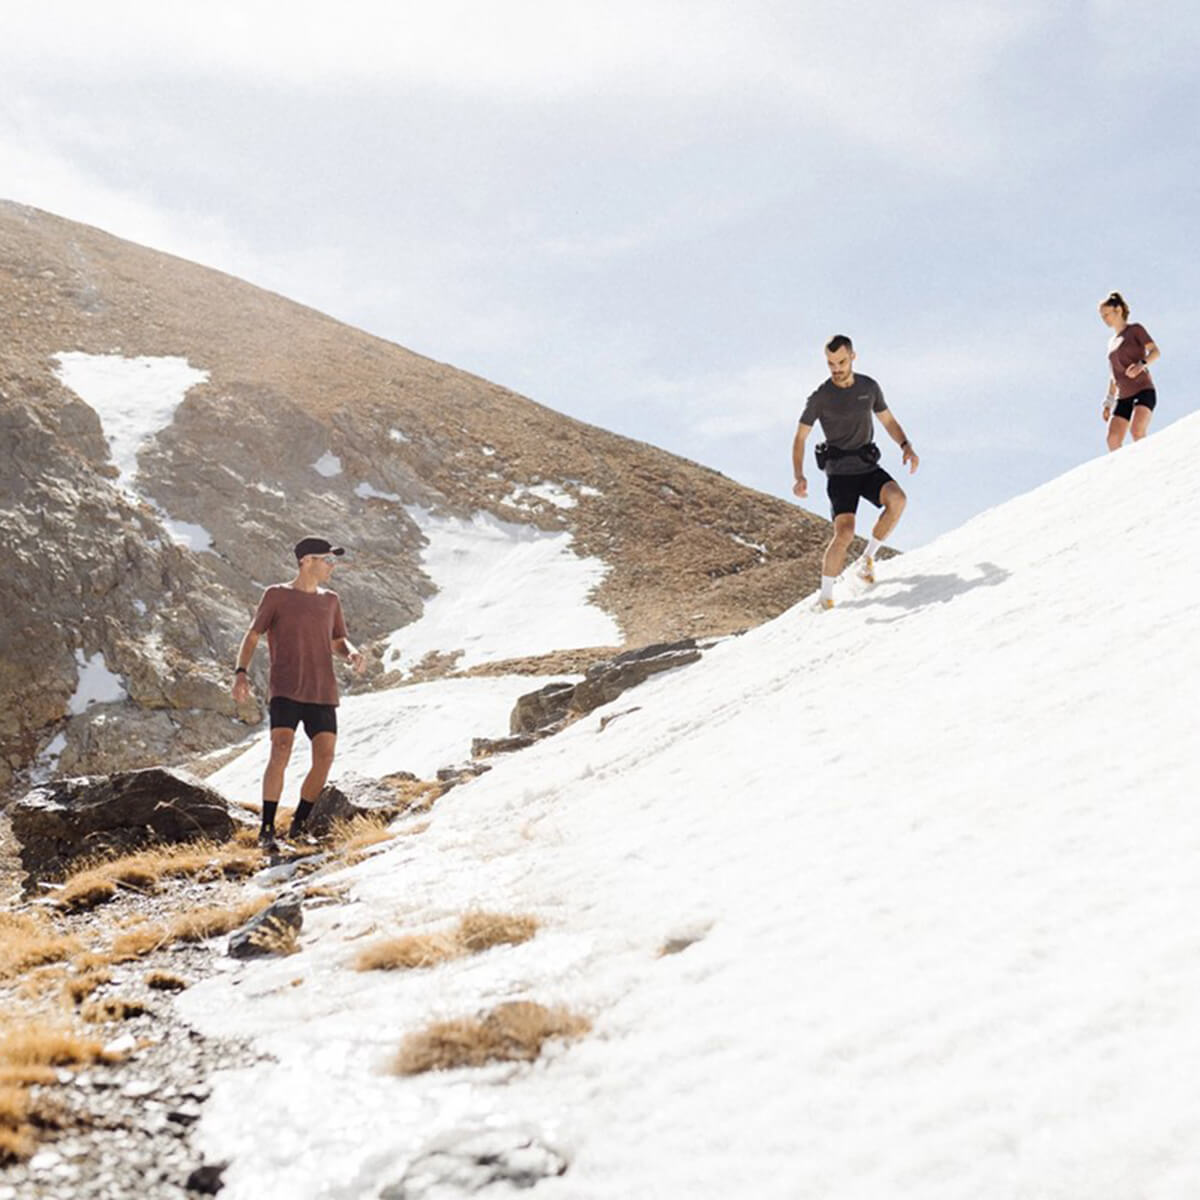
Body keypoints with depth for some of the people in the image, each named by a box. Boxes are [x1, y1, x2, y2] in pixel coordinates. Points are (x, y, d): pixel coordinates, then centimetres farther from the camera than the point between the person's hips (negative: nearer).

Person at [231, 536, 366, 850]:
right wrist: (241, 673, -12)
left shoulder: (330, 600, 15)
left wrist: (353, 654, -3)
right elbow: (252, 636, 3)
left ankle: (298, 826, 12)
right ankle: (267, 830, -14)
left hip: (322, 694, 5)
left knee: (324, 758, -5)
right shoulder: (276, 595, 3)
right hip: (285, 692, -4)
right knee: (281, 752, -20)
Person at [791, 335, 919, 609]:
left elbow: (888, 421, 16)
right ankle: (825, 596, -5)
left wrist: (906, 446, -3)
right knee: (844, 533, -21)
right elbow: (800, 437, -4)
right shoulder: (820, 397, -7)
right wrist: (799, 477, -18)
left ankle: (868, 558, -6)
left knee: (897, 499, -26)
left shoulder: (869, 387, 5)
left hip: (869, 467, 4)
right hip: (840, 473, -4)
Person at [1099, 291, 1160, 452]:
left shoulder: (1135, 329, 6)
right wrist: (1108, 402, 18)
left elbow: (1155, 352, -7)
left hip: (1143, 391, -6)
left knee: (1137, 431, -29)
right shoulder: (1112, 342, 23)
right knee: (1112, 440, -13)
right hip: (1123, 398, 6)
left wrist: (1142, 364, -27)